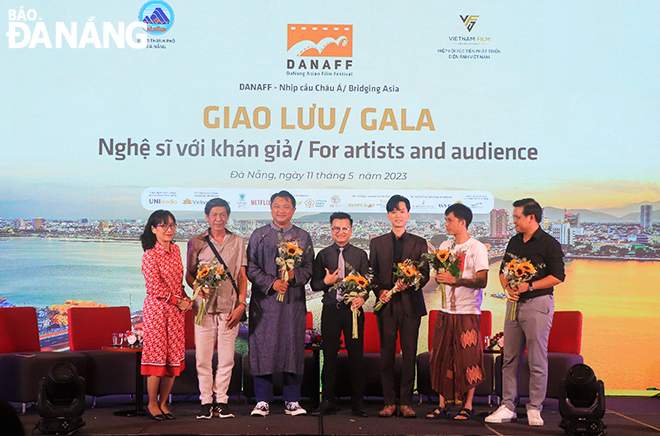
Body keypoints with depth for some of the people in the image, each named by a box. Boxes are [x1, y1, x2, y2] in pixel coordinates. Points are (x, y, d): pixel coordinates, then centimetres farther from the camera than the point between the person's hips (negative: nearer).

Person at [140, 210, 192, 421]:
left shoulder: (175, 249, 11)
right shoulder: (150, 255, -10)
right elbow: (155, 286, -14)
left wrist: (186, 298, 6)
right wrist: (178, 301, -11)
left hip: (177, 308, 6)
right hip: (157, 307, -6)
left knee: (175, 356, 5)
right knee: (156, 354, -2)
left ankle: (163, 402, 15)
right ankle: (152, 403, 11)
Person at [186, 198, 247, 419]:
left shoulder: (237, 242, 12)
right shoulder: (196, 242, 9)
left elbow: (242, 276, 9)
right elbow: (189, 274, 11)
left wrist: (241, 304, 0)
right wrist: (197, 287, -11)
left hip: (230, 306, 1)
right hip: (204, 305, -1)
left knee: (226, 357, 1)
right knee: (203, 356, -2)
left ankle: (221, 400, 10)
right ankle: (206, 401, 7)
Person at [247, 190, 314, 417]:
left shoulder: (303, 237, 12)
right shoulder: (259, 235, 8)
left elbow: (309, 268, 9)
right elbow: (251, 268, 3)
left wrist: (294, 275, -11)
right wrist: (271, 282, -10)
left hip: (294, 301, 1)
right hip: (264, 300, -1)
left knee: (293, 348, 1)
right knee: (263, 348, -2)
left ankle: (292, 401, 10)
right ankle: (262, 401, 6)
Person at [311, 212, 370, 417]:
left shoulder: (360, 254, 10)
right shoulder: (323, 255, 10)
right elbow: (314, 284, 9)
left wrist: (362, 297, -14)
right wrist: (326, 282, -12)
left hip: (353, 309, 0)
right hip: (331, 309, 0)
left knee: (356, 355, 0)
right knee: (329, 355, 4)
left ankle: (358, 401, 8)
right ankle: (328, 400, 13)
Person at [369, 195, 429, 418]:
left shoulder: (419, 243, 10)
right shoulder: (377, 243, 12)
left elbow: (425, 274, 5)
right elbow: (372, 273, 10)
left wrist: (410, 283, -15)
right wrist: (379, 291, -8)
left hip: (410, 304, 0)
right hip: (386, 304, 0)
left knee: (409, 355, -1)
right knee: (387, 355, 1)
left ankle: (406, 403, 6)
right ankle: (389, 402, 8)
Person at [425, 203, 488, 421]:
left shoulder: (478, 248, -6)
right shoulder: (445, 246, 13)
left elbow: (482, 281, -13)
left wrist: (455, 280, -24)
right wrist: (439, 277, -5)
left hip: (468, 312, -6)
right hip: (446, 311, 6)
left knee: (468, 359, -3)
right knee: (442, 358, 5)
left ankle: (467, 406, 6)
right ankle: (443, 405, 11)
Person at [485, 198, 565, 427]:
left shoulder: (549, 244, -6)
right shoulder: (514, 242, 15)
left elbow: (557, 277, -10)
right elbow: (503, 270, 20)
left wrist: (529, 286, -16)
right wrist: (508, 287, -1)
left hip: (538, 303, -7)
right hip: (514, 303, 7)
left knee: (537, 360, -3)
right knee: (510, 358, 7)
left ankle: (534, 408, 5)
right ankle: (507, 406, 12)